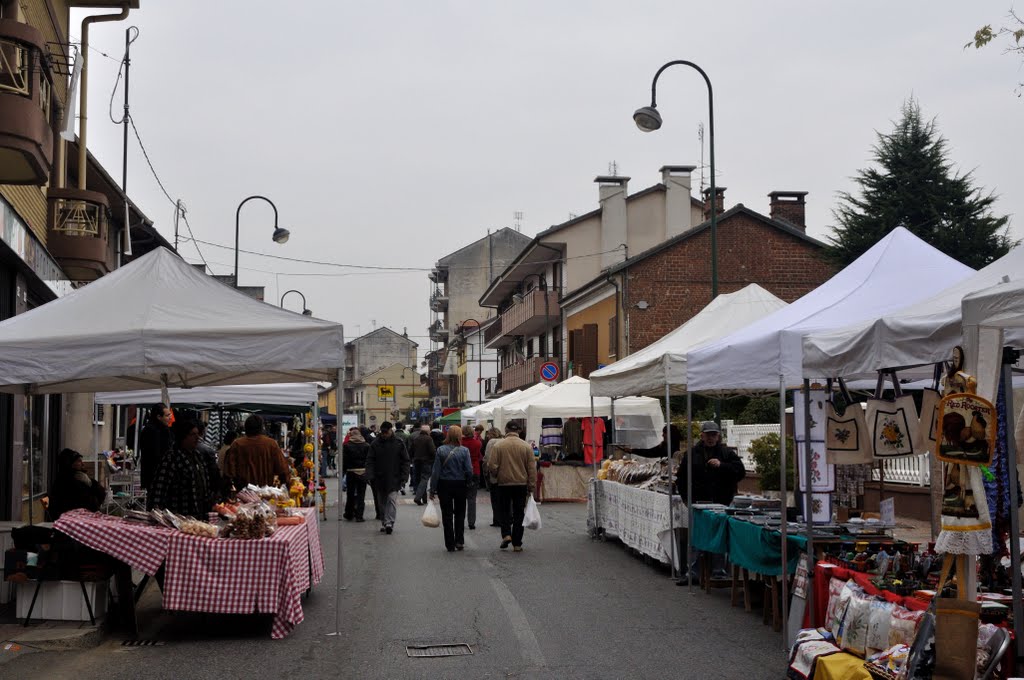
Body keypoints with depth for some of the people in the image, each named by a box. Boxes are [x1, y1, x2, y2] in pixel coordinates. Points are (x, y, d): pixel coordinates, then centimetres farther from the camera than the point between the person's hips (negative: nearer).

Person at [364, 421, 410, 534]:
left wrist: (404, 477, -7)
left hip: (394, 478, -3)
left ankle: (389, 522, -17)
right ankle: (384, 523, 20)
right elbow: (370, 461, -1)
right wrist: (370, 476, -12)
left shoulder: (398, 443, -2)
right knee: (382, 502, 10)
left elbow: (405, 461, 1)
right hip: (380, 478, 3)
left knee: (392, 499, -14)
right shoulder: (375, 443, 1)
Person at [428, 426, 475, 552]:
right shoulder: (464, 451, -10)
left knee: (447, 515, 8)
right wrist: (467, 483, 7)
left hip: (444, 485, 0)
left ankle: (450, 545, 10)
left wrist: (432, 489, -2)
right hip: (460, 485, 0)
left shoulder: (441, 450, -8)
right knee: (460, 513, 17)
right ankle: (459, 541, 10)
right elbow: (469, 471, -12)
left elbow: (435, 471, -8)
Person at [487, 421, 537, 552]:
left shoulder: (498, 445, -7)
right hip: (521, 484, 1)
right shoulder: (526, 446, -3)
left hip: (503, 484, -1)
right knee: (518, 513, 8)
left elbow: (492, 466, -9)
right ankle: (517, 544, 9)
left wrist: (497, 476, 12)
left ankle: (506, 534, -3)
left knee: (504, 511, 16)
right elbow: (532, 468, -2)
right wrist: (531, 486, 5)